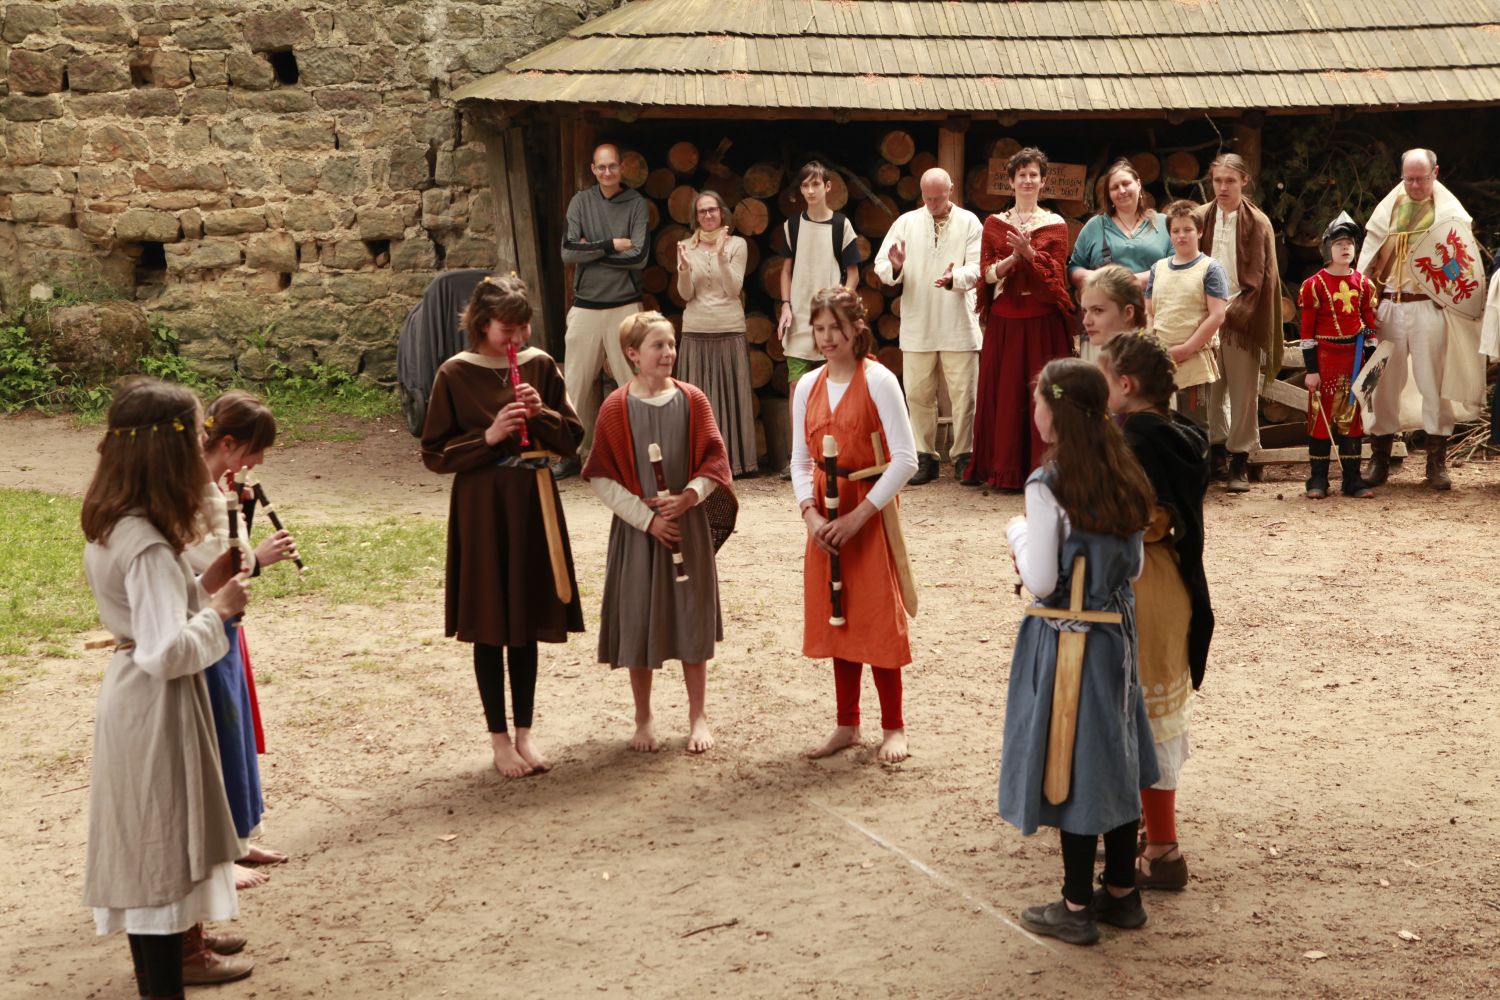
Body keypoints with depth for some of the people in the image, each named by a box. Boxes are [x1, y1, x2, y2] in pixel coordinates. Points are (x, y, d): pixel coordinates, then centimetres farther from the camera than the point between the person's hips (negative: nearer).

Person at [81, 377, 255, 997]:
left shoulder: (106, 527, 4)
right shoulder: (148, 546, -25)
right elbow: (169, 652, -28)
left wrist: (204, 588, 2)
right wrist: (218, 611, -15)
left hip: (128, 694, 10)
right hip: (157, 705, -10)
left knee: (143, 840, 21)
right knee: (162, 844, 2)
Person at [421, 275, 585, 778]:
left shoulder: (541, 365, 3)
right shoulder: (455, 374, -6)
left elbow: (572, 438, 5)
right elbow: (434, 453, -5)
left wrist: (541, 414, -13)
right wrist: (488, 436, -17)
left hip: (534, 502, 3)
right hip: (481, 506, -3)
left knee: (528, 622, 11)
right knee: (488, 627, 4)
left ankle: (525, 731, 23)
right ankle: (499, 738, 15)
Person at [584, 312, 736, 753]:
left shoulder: (692, 400, 0)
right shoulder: (615, 408, -6)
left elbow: (716, 461, 0)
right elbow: (601, 477, -6)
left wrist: (688, 497, -17)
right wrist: (646, 516, -12)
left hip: (688, 524, 1)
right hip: (636, 530, -1)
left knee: (692, 621, 7)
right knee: (638, 625, 5)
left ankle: (698, 717, 20)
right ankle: (643, 720, 21)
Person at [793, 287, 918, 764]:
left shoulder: (878, 381, -11)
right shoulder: (808, 388, 6)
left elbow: (905, 460, -14)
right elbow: (800, 461, 9)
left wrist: (858, 515, -17)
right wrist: (810, 513, -9)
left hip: (869, 512, -5)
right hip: (825, 516, 5)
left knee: (877, 617, -2)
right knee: (836, 617, 10)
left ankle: (893, 727, 11)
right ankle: (847, 725, 21)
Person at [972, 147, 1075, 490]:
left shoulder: (1056, 225, 5)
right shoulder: (994, 224, 9)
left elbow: (1056, 274, -5)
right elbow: (986, 272, 1)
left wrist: (1029, 253, -20)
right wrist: (1014, 256, -17)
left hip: (1042, 321, -1)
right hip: (1004, 319, 2)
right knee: (1003, 393, 3)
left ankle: (1041, 469, 4)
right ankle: (1003, 469, 10)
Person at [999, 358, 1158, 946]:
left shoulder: (1047, 486, -19)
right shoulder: (1124, 478, 2)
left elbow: (1041, 581, -18)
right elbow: (1133, 564, 8)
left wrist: (1018, 535, -3)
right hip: (1116, 632, 7)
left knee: (1071, 765, 3)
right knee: (1115, 758, 16)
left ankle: (1076, 907, 12)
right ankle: (1122, 892, 26)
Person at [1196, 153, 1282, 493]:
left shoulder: (1256, 223, -2)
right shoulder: (1202, 218, 5)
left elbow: (1258, 279, -4)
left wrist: (1231, 312, -14)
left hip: (1241, 317, -2)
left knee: (1243, 392, 1)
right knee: (1211, 389, 3)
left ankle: (1240, 463, 8)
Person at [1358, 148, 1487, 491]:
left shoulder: (1449, 212, 3)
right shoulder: (1388, 209, 11)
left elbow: (1463, 261, 2)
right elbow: (1369, 258, 12)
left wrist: (1454, 296, -10)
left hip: (1430, 307, -2)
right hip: (1389, 306, 2)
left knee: (1434, 382, -1)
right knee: (1386, 380, 4)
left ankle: (1437, 462, 6)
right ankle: (1379, 459, 12)